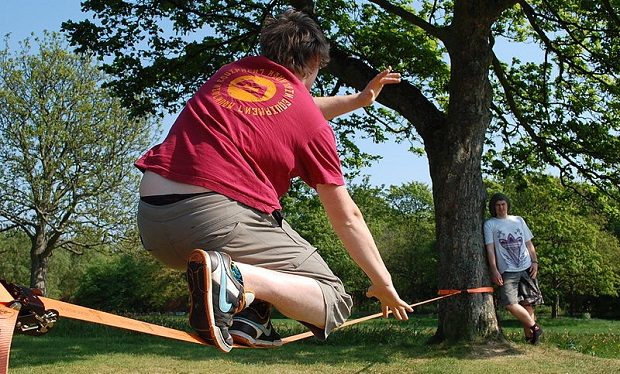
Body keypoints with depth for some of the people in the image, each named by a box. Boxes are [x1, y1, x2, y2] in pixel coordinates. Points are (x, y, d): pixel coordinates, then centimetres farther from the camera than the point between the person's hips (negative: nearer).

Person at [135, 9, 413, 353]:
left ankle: (245, 315, 12)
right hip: (218, 217, -7)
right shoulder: (312, 123, 5)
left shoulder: (230, 71, 19)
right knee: (333, 302, 6)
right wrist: (384, 285, 24)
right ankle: (234, 276, -20)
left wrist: (359, 99, 48)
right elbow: (347, 218, 11)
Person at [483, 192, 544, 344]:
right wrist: (494, 270, -10)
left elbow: (529, 243, 16)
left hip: (526, 268, 3)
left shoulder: (519, 220, 15)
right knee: (510, 303, -18)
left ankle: (529, 335, 11)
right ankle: (534, 327, -3)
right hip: (507, 270, -2)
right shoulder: (490, 224, 5)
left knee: (527, 302, 1)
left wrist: (534, 261, 2)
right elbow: (490, 249, -1)